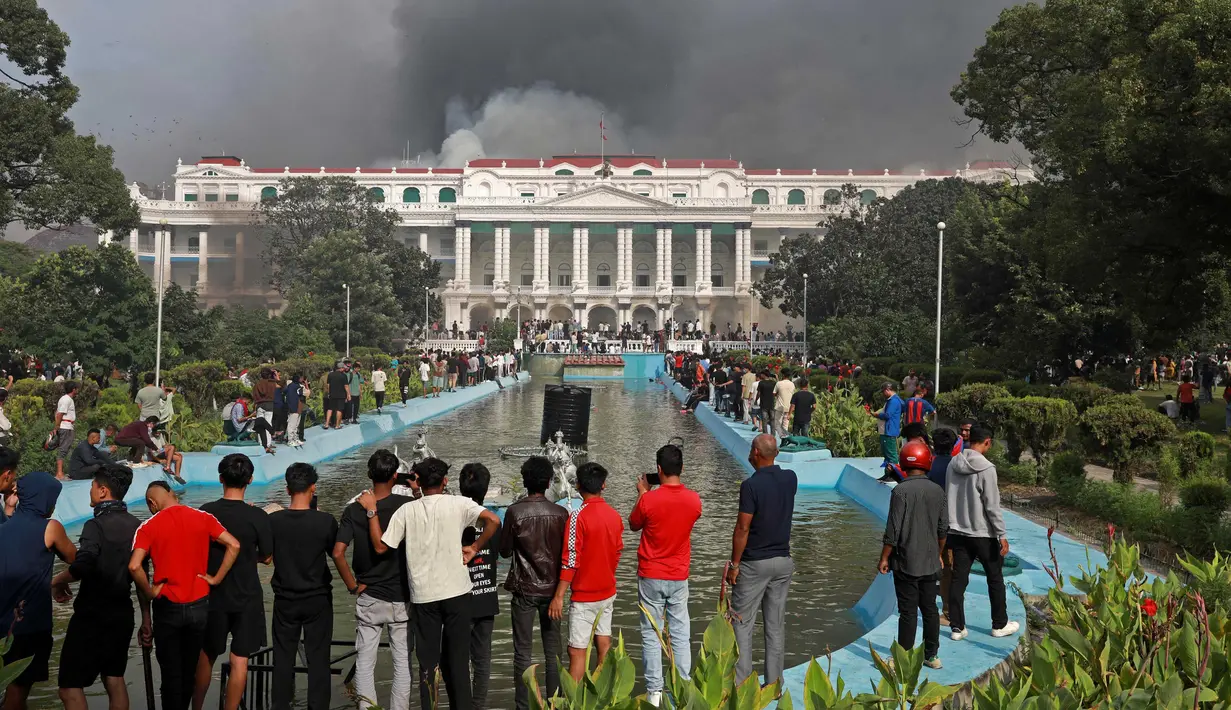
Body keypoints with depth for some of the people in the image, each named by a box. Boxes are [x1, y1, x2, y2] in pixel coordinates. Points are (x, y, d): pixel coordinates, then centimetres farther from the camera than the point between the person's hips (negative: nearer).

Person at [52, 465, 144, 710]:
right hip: (122, 613, 7)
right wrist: (146, 617, 15)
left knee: (70, 686, 0)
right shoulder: (136, 526, 4)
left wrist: (58, 580, -12)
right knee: (114, 679, 17)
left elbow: (83, 565, -32)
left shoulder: (97, 525, -16)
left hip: (93, 615, -7)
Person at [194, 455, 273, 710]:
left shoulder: (206, 512, -7)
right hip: (247, 598, -3)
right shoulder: (258, 516, -14)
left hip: (212, 595, 3)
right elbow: (266, 557, -4)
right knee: (239, 660, 6)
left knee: (205, 656, 19)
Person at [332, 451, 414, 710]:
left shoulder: (353, 510, -4)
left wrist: (353, 586, -1)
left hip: (368, 598, 1)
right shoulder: (408, 505, -9)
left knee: (364, 663, 8)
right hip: (401, 597, -1)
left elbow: (338, 553, -11)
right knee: (402, 662, 7)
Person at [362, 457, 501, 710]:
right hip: (456, 592, 0)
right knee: (457, 659, 9)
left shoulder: (407, 510, -2)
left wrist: (371, 511, 5)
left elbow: (381, 546, -3)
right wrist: (474, 548, -2)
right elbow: (493, 520, -15)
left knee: (428, 662, 10)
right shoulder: (458, 504, -4)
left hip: (423, 595, 1)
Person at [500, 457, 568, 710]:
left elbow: (505, 551, -3)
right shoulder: (561, 513, -6)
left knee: (523, 653, 5)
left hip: (524, 589, -2)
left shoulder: (514, 511, -11)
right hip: (551, 588, 2)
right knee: (553, 652, 10)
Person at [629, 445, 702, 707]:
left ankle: (654, 691, 7)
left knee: (651, 635, 5)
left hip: (651, 577, -2)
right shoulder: (694, 499, -6)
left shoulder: (648, 499, -16)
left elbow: (633, 525, 3)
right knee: (681, 635, 9)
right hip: (679, 577, 3)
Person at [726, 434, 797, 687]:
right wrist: (760, 466, 15)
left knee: (742, 623, 3)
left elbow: (742, 528, -17)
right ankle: (774, 684, 15)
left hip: (754, 563, -6)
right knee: (776, 625, 11)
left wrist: (734, 564, -8)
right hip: (783, 561, 6)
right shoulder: (790, 478, 1)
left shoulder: (751, 485, -18)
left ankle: (741, 684, 3)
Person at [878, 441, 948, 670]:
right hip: (930, 563, 5)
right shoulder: (937, 491, 2)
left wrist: (884, 558, -6)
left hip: (906, 563, -5)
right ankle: (931, 655, 20)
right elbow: (943, 528, 9)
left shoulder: (901, 491, -15)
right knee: (930, 609, 13)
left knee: (908, 612, 0)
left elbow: (893, 529, -15)